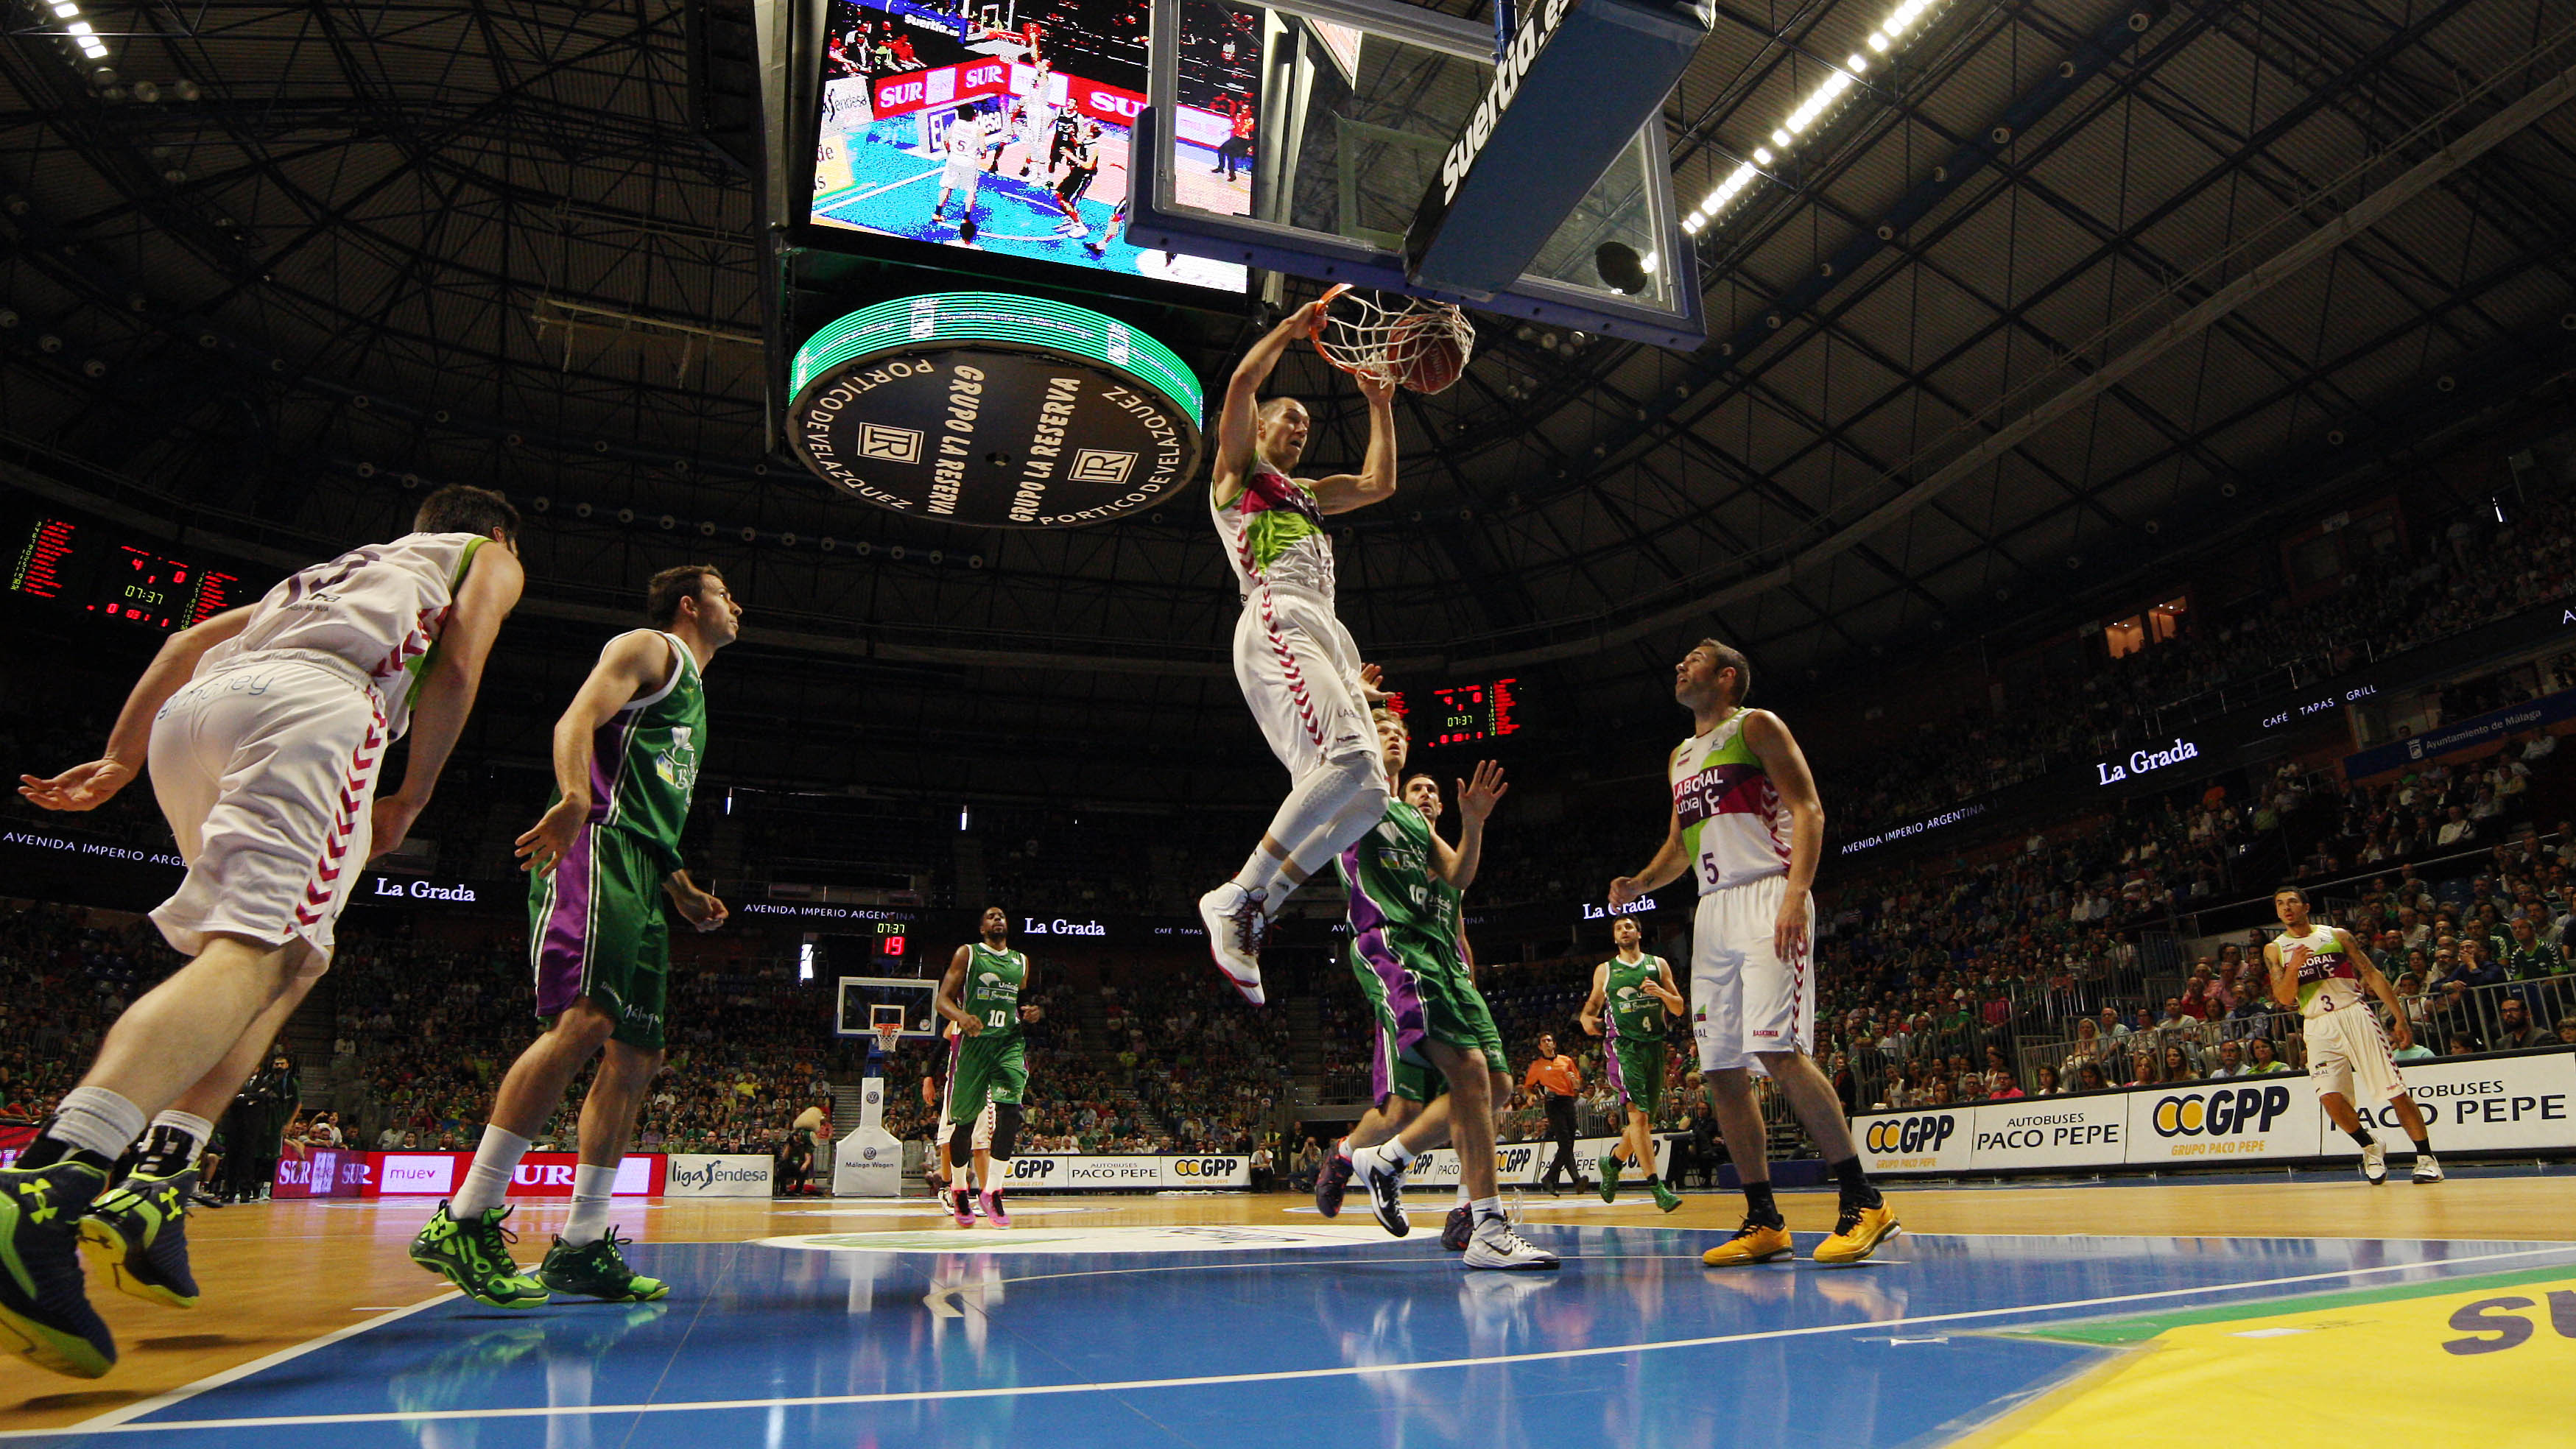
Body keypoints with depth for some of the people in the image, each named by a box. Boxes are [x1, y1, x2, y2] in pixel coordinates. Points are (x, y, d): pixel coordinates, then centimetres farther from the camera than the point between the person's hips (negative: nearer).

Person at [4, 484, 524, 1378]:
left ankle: (163, 1171, 1)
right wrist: (409, 804, 7)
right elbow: (455, 668, 5)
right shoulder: (487, 557, 25)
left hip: (190, 714, 7)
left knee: (299, 956, 17)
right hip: (316, 701, -7)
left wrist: (118, 760, 24)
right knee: (256, 954, -21)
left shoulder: (343, 568, 41)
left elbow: (189, 639, 30)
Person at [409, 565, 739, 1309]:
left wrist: (683, 891, 22)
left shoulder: (694, 691, 32)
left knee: (636, 1058, 4)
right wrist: (575, 797, -32)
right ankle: (463, 1221, -22)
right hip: (596, 850, -10)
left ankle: (579, 1248, 7)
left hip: (639, 876, 10)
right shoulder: (650, 649, 7)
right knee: (585, 1021, -24)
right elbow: (577, 720, -12)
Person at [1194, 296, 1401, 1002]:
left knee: (1368, 794, -6)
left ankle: (1252, 914, -4)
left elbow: (1380, 483, 36)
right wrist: (1292, 327, 14)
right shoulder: (1237, 472, 17)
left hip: (1328, 634, 9)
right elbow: (1242, 381, 3)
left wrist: (1379, 405, 35)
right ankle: (1236, 897, -23)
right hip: (1278, 624, -8)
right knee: (1351, 761, -29)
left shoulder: (1307, 493, 38)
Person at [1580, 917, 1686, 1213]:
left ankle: (1612, 1161, 33)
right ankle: (1656, 1187, -15)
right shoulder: (1604, 971, 8)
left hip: (1654, 1045, 3)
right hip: (1623, 1046, -3)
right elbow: (1593, 1004, 16)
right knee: (1638, 1115, -16)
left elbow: (1679, 1010, 9)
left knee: (1647, 1120, 9)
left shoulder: (1658, 965, 10)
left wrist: (1662, 993, -11)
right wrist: (1587, 1019, -7)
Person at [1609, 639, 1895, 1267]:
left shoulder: (1756, 726, 3)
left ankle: (1863, 1202, -9)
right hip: (1712, 912, 8)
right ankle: (1763, 1221, 9)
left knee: (1778, 1050, -20)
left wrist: (1796, 892, -20)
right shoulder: (1680, 758, 24)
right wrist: (1639, 884, 9)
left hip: (1766, 898, -8)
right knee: (1720, 1068, 2)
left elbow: (1808, 809, -7)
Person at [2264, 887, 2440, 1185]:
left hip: (2354, 1014, 0)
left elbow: (2372, 975, 7)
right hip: (2318, 1027, 0)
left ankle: (2425, 1158, 8)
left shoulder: (2337, 935, 7)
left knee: (2395, 1091, -3)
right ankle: (2370, 1147, 10)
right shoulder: (2275, 950, 7)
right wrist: (2293, 968, -19)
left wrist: (2399, 1017, 1)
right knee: (2329, 1095, -14)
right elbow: (2284, 998, -1)